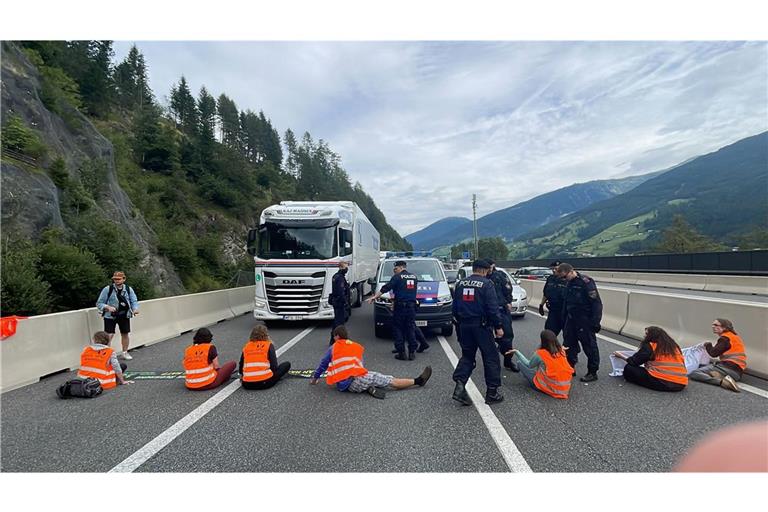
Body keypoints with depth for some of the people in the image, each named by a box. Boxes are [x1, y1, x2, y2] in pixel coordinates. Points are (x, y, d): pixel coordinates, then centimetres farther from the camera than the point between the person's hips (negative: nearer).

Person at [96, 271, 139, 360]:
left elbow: (134, 301, 0)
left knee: (125, 334, 12)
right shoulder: (107, 289, -8)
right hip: (110, 316, -3)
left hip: (124, 316, 3)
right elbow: (99, 303, -5)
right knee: (109, 335, -10)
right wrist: (108, 307, -24)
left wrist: (135, 309, -21)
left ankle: (125, 352, 28)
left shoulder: (129, 289, 0)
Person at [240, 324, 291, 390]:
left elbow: (241, 365, 17)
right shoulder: (269, 345, -1)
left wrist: (242, 376, 37)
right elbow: (274, 366, -6)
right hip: (265, 383, -4)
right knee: (287, 364, 11)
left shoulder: (246, 347, 8)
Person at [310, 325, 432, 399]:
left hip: (342, 385, 3)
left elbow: (323, 364, 13)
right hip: (355, 382, -3)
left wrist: (315, 378, 27)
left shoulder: (333, 348, 10)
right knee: (391, 380, 3)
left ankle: (369, 388, -7)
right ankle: (418, 381, 7)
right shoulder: (356, 346, 11)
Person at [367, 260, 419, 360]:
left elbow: (386, 288, -10)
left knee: (398, 329, 5)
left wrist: (374, 297, -7)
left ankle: (402, 353, 3)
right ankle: (412, 353, 10)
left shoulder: (397, 277, -5)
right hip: (412, 306, 5)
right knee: (411, 329, 10)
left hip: (400, 306, -5)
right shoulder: (414, 277, 13)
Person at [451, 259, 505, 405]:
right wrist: (498, 327, -9)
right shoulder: (486, 284, -9)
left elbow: (455, 306, 12)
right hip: (481, 326, -5)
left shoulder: (460, 283, 7)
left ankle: (460, 385, -1)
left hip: (464, 326, 5)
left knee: (467, 356, 16)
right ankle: (492, 392, 12)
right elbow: (492, 308, -15)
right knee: (491, 357, 8)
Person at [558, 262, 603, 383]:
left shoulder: (586, 282, -18)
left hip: (585, 321, -8)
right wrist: (564, 320, 17)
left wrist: (595, 322, -21)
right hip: (571, 319, 8)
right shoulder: (569, 284, 9)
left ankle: (592, 372, 15)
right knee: (569, 344, 13)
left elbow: (596, 303, -20)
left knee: (589, 346, 3)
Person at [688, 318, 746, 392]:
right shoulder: (734, 336, 25)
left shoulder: (725, 338, -4)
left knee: (694, 374, -20)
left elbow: (713, 353, -11)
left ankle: (723, 382, -33)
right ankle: (720, 375, -5)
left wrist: (707, 345, 7)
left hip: (729, 367, -10)